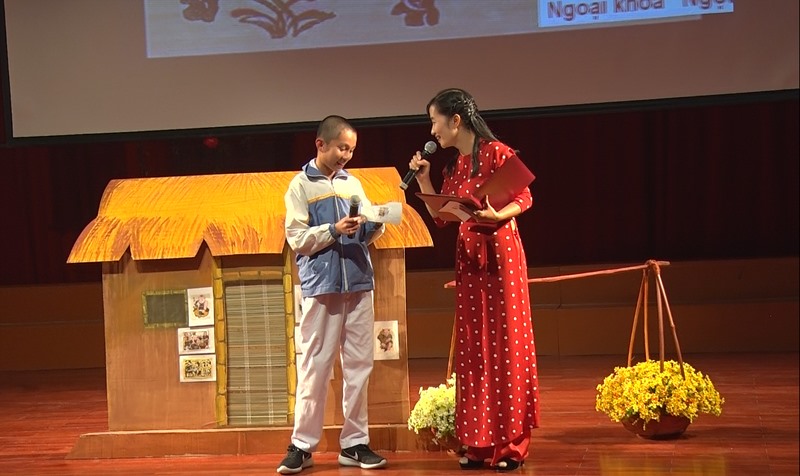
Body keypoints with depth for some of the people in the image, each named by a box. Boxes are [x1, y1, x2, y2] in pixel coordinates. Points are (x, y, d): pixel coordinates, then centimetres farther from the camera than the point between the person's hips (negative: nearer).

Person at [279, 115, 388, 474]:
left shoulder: (353, 183, 16)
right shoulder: (301, 185, 4)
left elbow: (367, 236, 13)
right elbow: (297, 239, -4)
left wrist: (376, 224, -7)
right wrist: (334, 230, -16)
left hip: (359, 283, 4)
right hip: (321, 286, -4)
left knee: (359, 364, 5)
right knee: (314, 366, -2)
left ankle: (355, 443, 12)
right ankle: (302, 445, 7)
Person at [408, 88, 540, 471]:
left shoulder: (497, 152, -7)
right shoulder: (453, 166, 14)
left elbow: (524, 197, -8)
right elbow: (440, 217, 13)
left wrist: (498, 215, -24)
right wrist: (423, 179, 7)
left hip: (500, 254, -7)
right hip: (468, 258, 7)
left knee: (506, 343, -2)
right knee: (473, 346, 8)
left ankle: (512, 443, 6)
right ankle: (478, 442, 16)